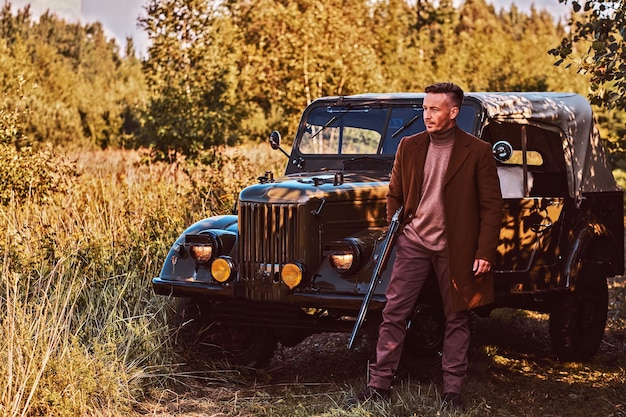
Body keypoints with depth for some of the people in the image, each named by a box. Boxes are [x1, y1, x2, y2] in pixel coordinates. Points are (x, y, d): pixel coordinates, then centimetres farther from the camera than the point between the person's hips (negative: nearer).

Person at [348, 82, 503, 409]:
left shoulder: (478, 152, -5)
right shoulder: (409, 147, 5)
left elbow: (492, 207, -5)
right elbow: (394, 195, 15)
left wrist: (485, 253, -11)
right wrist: (392, 234, 6)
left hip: (456, 248, -3)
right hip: (413, 242, 3)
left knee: (457, 319, 6)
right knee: (393, 313, 0)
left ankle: (452, 391, 14)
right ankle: (379, 385, 6)